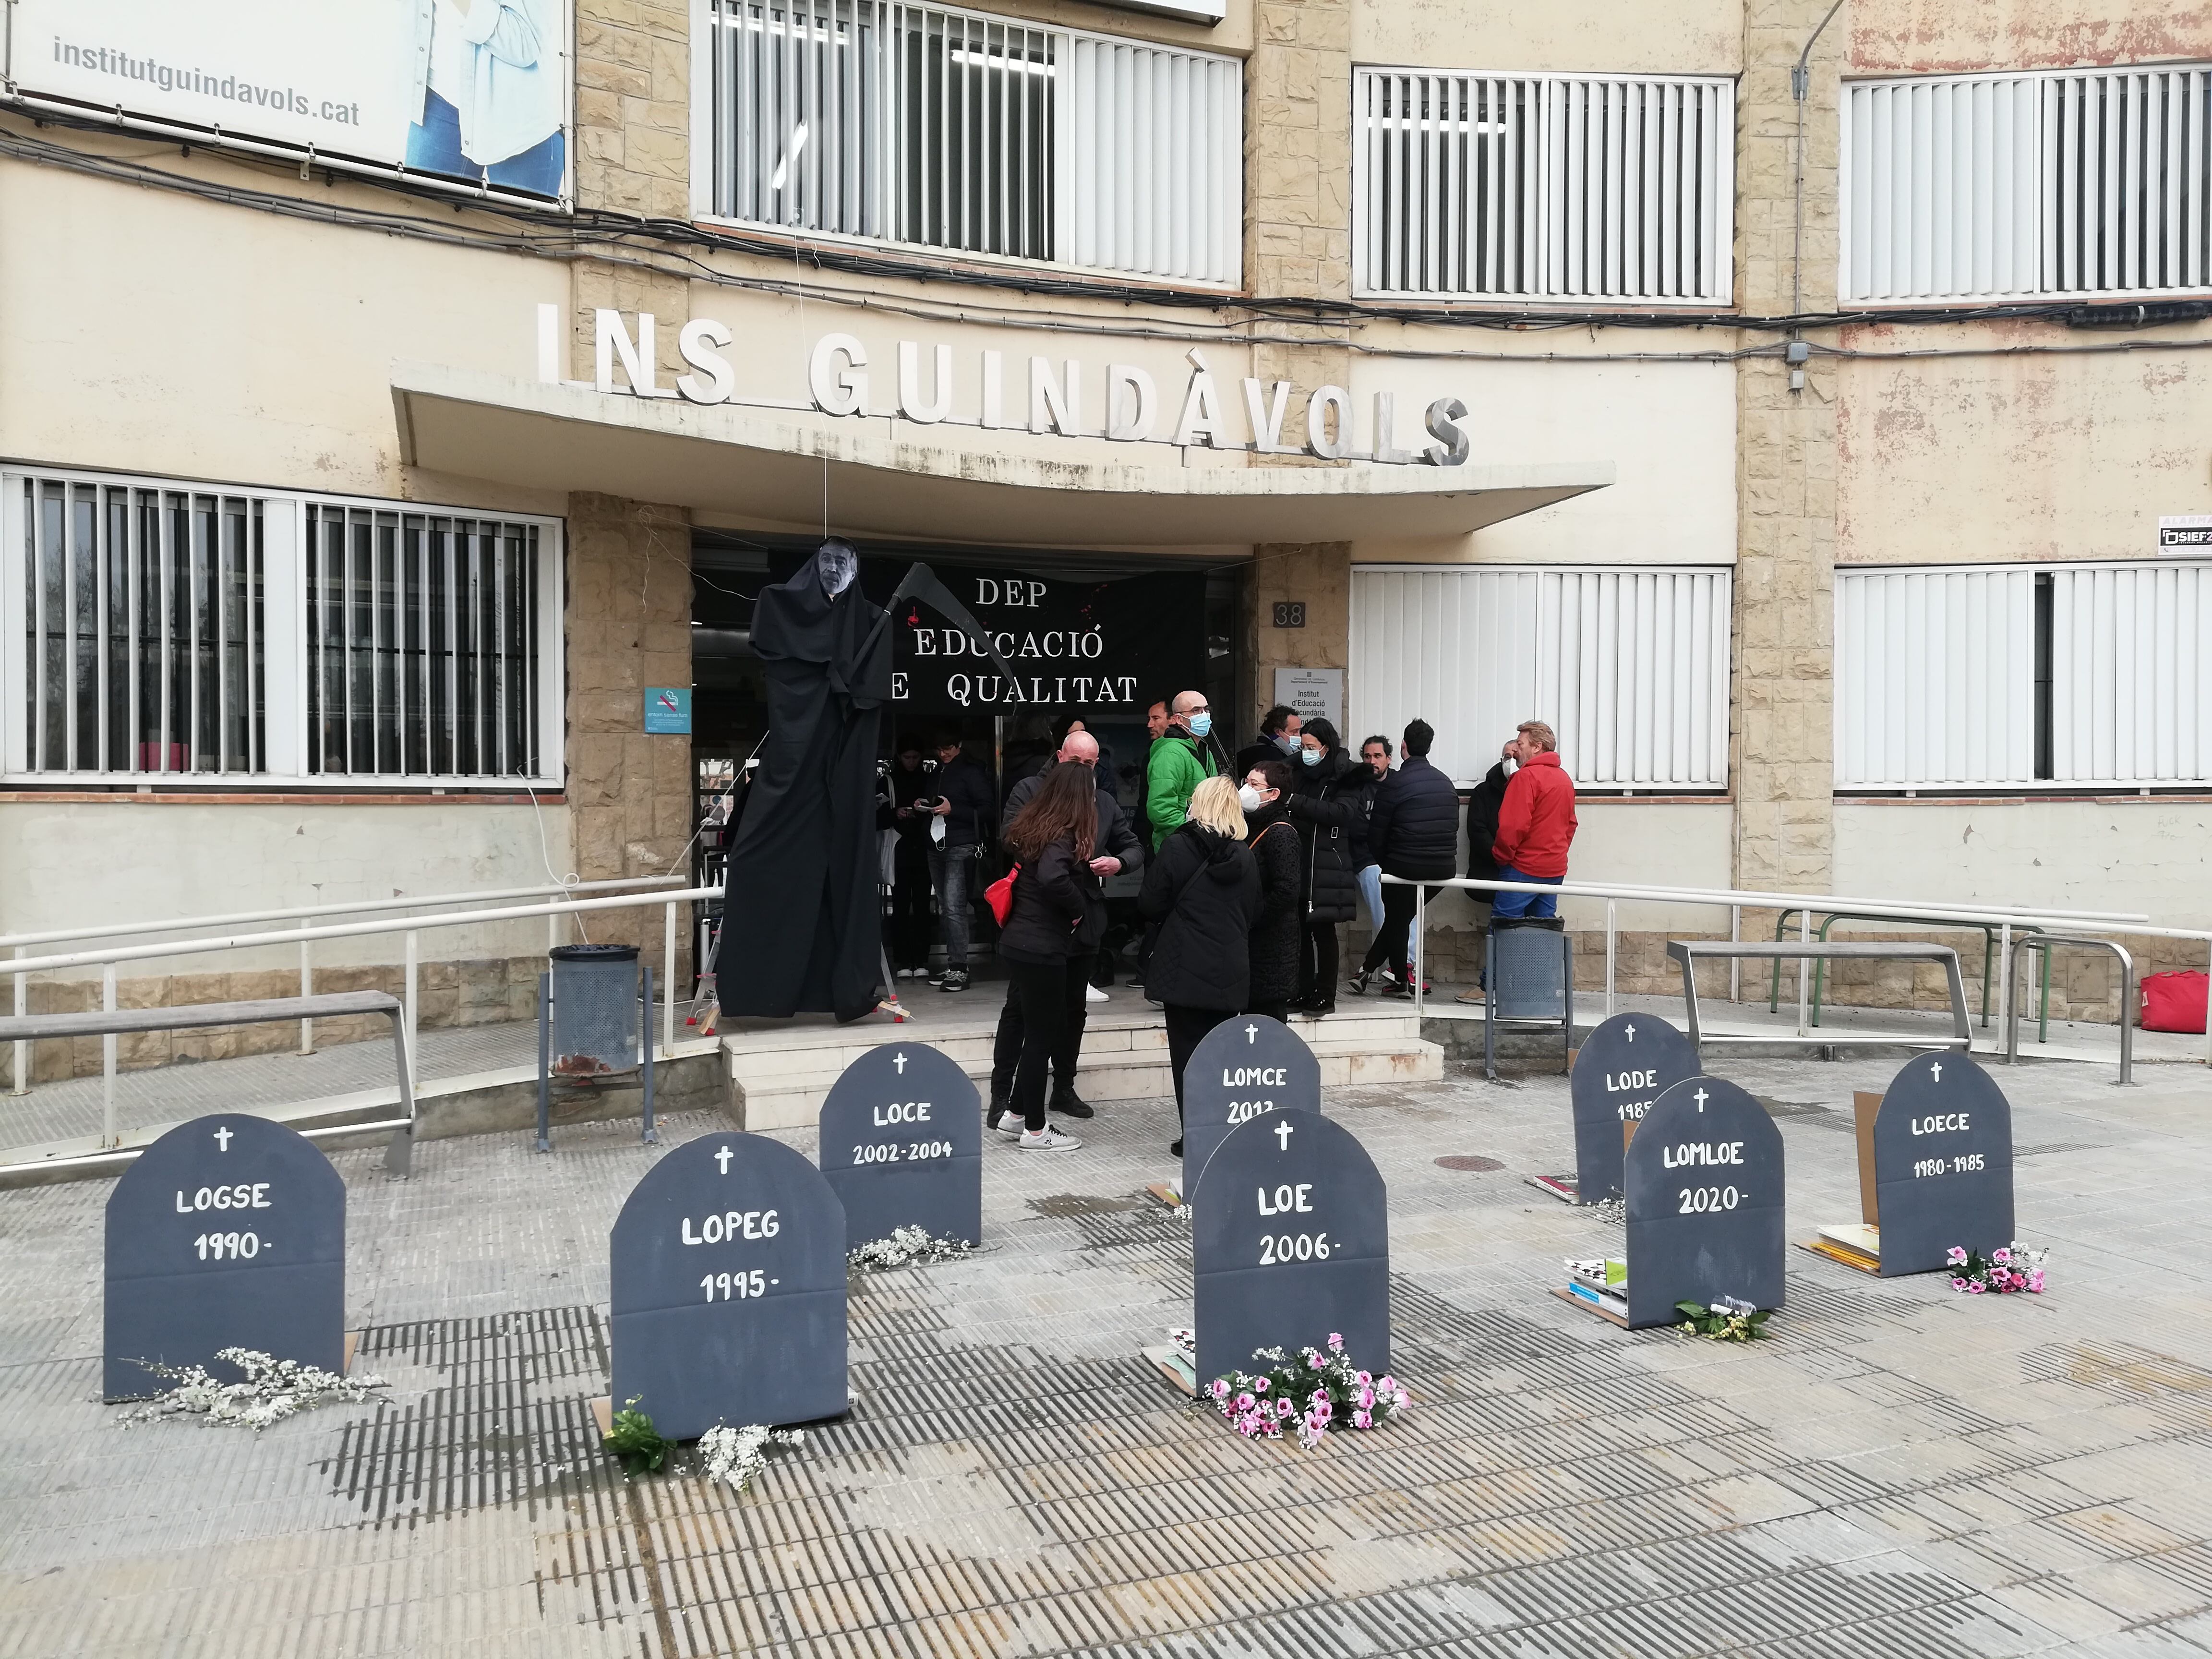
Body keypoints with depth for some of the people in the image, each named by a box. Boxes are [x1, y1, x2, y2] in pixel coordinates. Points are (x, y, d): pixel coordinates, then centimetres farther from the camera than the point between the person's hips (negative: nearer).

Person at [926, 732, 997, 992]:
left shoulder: (971, 773, -4)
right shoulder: (937, 773, 19)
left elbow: (987, 810, -9)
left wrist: (952, 810, -15)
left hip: (961, 846, -8)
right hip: (936, 845, 8)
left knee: (954, 907, -15)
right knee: (944, 908, 8)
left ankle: (959, 969, -14)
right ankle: (952, 964, 13)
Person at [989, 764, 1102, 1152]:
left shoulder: (1032, 827, 9)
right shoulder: (1063, 837, -17)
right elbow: (1052, 878, -35)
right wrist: (1078, 909, -18)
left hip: (1021, 941, 9)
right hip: (1043, 948, -9)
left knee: (1047, 1029, 18)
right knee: (1043, 1034, 2)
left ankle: (1014, 1113, 25)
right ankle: (1035, 1130, 13)